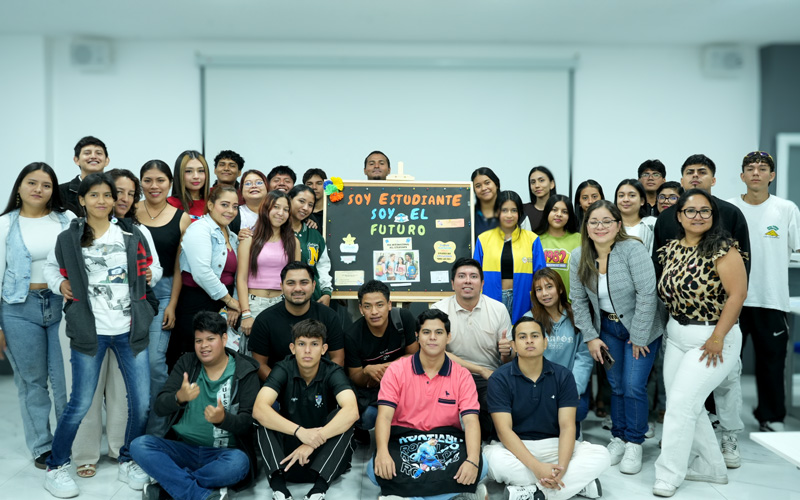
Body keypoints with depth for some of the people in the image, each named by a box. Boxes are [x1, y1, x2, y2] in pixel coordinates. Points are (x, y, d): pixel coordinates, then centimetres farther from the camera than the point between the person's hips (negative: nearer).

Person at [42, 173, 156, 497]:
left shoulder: (132, 235, 7)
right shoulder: (68, 239, 3)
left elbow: (149, 269, 18)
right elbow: (51, 267, 17)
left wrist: (149, 276, 2)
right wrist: (60, 284, 1)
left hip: (130, 330, 2)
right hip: (89, 331, -2)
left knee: (142, 402, 1)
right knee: (80, 404, 0)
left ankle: (128, 462, 23)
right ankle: (56, 467, 23)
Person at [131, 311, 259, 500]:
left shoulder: (245, 372, -1)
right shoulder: (187, 363, 7)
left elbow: (248, 421, -7)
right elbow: (159, 407, -3)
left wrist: (223, 419, -29)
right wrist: (179, 398, -26)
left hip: (222, 453, -3)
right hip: (182, 448, 3)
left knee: (238, 463, -35)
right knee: (139, 445, -21)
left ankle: (166, 484, -18)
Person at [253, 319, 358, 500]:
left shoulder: (333, 372, -12)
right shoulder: (283, 370, -9)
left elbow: (351, 411, -30)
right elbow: (259, 409, -26)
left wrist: (314, 441, -40)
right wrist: (300, 431, -39)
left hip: (324, 452, -1)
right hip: (288, 449, 1)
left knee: (344, 419, -27)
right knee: (265, 419, -23)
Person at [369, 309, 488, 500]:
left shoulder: (462, 375, 0)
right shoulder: (396, 370, -1)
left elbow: (471, 421, -10)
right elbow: (384, 416, -10)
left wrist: (472, 460, -29)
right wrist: (382, 452, -31)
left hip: (446, 441, 1)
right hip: (403, 440, -1)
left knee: (479, 465, -29)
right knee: (376, 468, -32)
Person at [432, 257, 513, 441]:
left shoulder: (499, 309, 5)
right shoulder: (438, 310, -1)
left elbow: (508, 361, 9)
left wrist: (507, 352, -16)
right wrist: (481, 370, -11)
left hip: (490, 378, 2)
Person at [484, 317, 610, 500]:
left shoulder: (563, 376, -2)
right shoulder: (499, 379, -9)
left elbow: (567, 426, -8)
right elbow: (504, 430, -17)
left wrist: (561, 467, -27)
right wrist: (537, 467, -31)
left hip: (553, 444, 3)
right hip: (515, 447, -2)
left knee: (601, 455, -20)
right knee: (494, 458, -36)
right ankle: (578, 483, -23)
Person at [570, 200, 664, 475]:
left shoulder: (632, 250, -21)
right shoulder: (580, 257, -6)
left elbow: (647, 295, -22)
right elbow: (579, 300, 1)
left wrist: (638, 337, -19)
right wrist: (590, 337, -2)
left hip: (641, 328, -4)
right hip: (607, 328, 4)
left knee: (634, 386, -6)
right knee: (616, 386, 9)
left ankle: (634, 444, 11)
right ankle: (618, 438, 26)